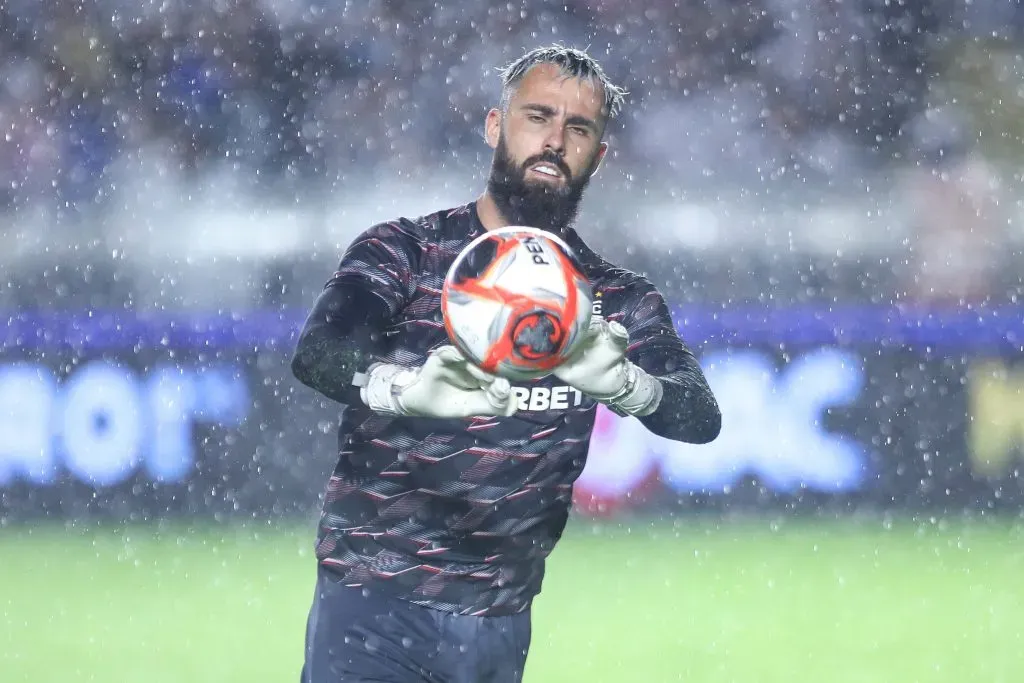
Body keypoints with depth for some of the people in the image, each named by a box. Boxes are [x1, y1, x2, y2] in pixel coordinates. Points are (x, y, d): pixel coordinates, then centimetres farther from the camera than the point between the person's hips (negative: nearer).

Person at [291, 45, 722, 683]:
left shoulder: (616, 301, 6)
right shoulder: (406, 252, -2)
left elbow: (700, 416, -11)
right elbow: (317, 353, -21)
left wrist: (619, 382, -35)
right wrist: (412, 387, -44)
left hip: (500, 627, 3)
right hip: (372, 607, -3)